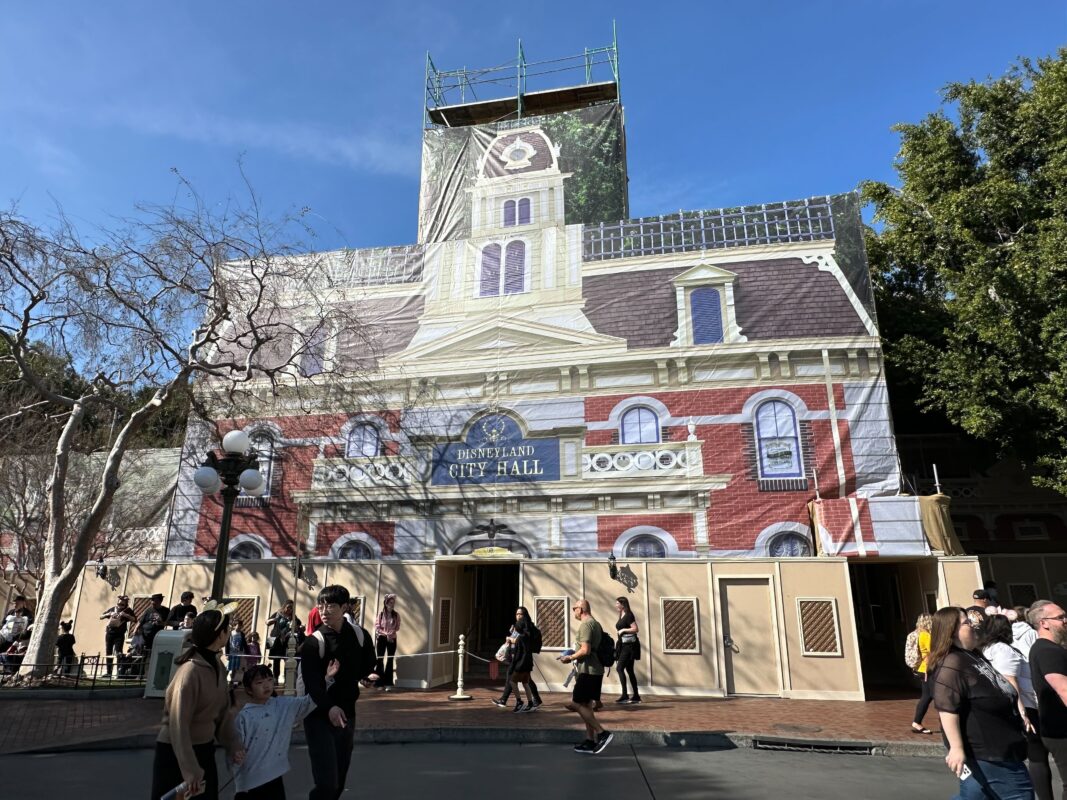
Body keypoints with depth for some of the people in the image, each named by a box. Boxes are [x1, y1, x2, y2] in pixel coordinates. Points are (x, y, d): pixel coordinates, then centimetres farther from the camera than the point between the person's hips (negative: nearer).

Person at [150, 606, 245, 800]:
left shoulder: (218, 667, 0)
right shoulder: (191, 671, -25)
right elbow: (179, 725, -25)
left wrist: (233, 745, -4)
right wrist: (190, 770, -26)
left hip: (205, 752, 8)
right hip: (175, 754, -8)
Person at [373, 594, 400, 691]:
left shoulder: (396, 614, 1)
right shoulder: (381, 614, -6)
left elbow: (397, 627, 2)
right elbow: (377, 627, -8)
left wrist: (391, 634, -16)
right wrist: (386, 634, -16)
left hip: (392, 639, 2)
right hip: (381, 638, -2)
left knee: (390, 660, 1)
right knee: (380, 660, 1)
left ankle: (388, 683, 5)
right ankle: (380, 683, 7)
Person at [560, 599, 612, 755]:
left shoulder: (585, 625, -14)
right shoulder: (596, 624, 15)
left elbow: (585, 650, -22)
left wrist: (570, 658, -9)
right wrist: (575, 655, 21)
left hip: (588, 671, -10)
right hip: (597, 670, 10)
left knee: (576, 704, -6)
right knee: (586, 705, 13)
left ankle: (602, 733, -10)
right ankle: (590, 742, 14)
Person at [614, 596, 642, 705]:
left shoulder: (628, 615, -11)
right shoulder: (621, 616, 15)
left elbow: (635, 629, -19)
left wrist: (623, 630, -15)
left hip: (629, 645, -10)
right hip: (624, 645, 10)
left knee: (619, 668, -15)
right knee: (629, 670, 10)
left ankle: (625, 695, -16)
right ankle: (636, 696, 14)